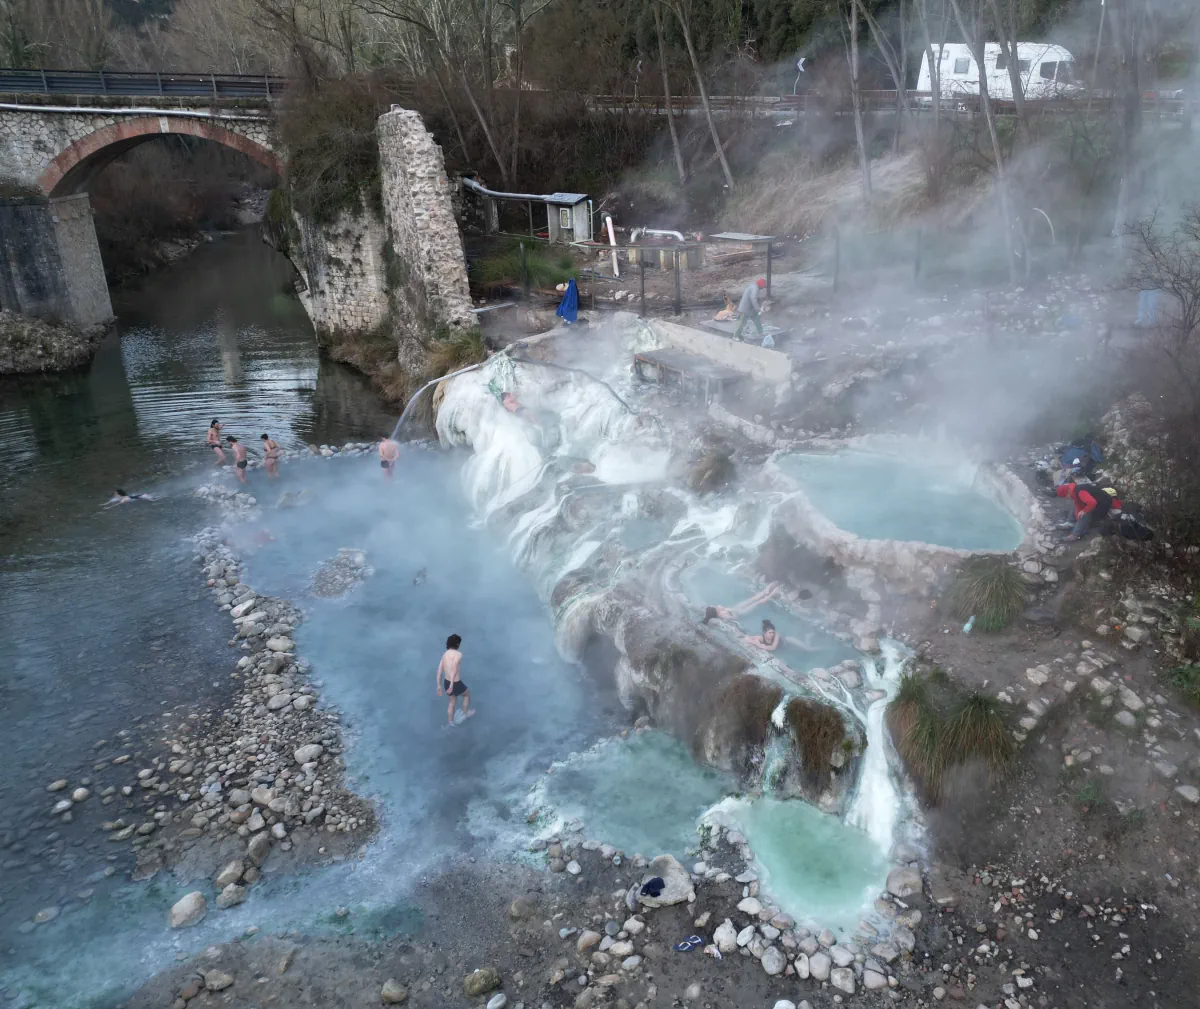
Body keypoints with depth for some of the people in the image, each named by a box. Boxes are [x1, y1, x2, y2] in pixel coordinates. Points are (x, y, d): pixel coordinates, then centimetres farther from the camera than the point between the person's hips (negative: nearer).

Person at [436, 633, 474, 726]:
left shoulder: (445, 654, 6)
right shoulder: (458, 654, -17)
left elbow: (439, 672, 9)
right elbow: (454, 669, -31)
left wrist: (439, 686, 17)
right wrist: (452, 685, -35)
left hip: (446, 682, 6)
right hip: (456, 684, -6)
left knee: (452, 702, 30)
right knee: (467, 694, 26)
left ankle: (450, 723, 39)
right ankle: (465, 713, 45)